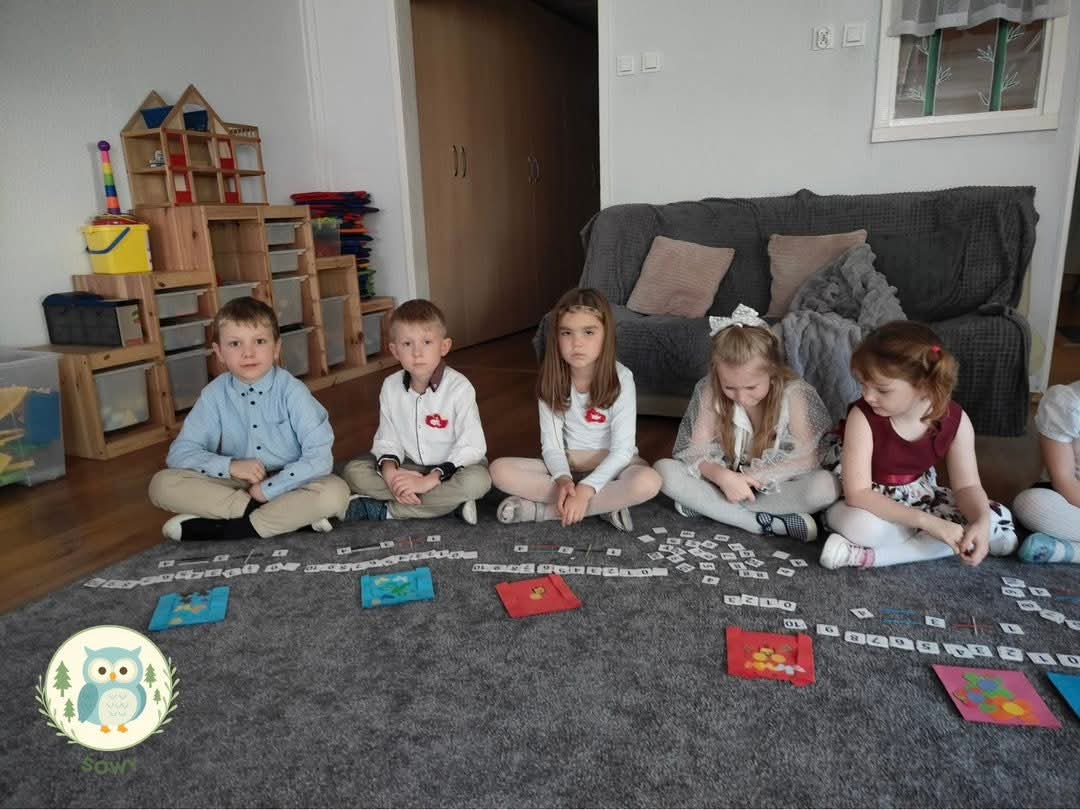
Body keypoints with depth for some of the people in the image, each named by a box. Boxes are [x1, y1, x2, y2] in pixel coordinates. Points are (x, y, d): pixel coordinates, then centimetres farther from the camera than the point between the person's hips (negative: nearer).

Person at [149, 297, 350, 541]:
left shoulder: (291, 390, -14)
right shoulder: (215, 394, -5)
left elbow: (320, 456, -19)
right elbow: (180, 452, -3)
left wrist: (267, 489, -22)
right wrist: (230, 466, -19)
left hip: (286, 485, -3)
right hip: (235, 486, 3)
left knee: (335, 493, -31)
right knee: (162, 484, -18)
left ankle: (218, 529, -22)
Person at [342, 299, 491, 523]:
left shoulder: (459, 387, -19)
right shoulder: (391, 387, -6)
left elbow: (472, 447, -22)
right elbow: (387, 440, -1)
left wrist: (429, 480, -29)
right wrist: (390, 472, -24)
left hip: (450, 468, -4)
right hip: (409, 467, 4)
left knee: (477, 480, -35)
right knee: (354, 470, -15)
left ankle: (385, 510, -22)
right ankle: (448, 501, -19)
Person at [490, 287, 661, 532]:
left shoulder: (620, 379, -17)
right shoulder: (552, 381, -9)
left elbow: (622, 450, -19)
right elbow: (551, 444, -7)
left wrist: (585, 489, -31)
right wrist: (563, 479, -28)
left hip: (611, 465, -2)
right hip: (567, 465, 3)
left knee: (648, 482, -36)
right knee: (500, 470, -22)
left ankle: (540, 509, -25)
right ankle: (605, 504, -20)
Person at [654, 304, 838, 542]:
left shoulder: (793, 393, -18)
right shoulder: (710, 390, -14)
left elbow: (808, 459, -17)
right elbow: (697, 452, -14)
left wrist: (756, 477, -26)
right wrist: (722, 476, -34)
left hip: (776, 487, -1)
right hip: (725, 482, 1)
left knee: (826, 486, -32)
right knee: (664, 469, -23)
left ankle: (707, 505, -24)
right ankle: (765, 523, -26)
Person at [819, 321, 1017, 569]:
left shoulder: (955, 420, -15)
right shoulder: (863, 417, -28)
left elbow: (967, 485, -9)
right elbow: (858, 494, -31)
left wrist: (981, 522, -32)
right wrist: (929, 523, -38)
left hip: (921, 498, 7)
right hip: (873, 506, -6)